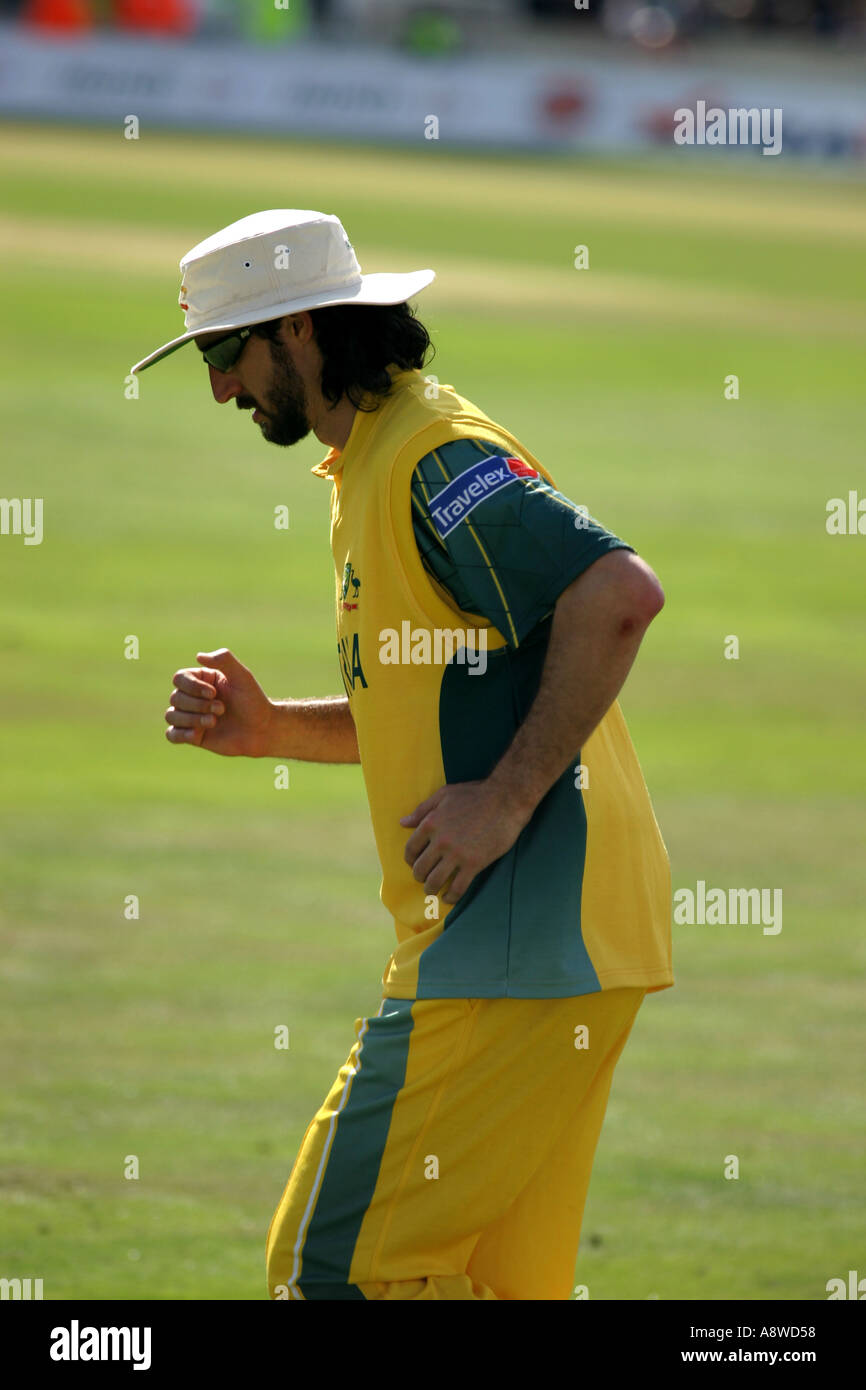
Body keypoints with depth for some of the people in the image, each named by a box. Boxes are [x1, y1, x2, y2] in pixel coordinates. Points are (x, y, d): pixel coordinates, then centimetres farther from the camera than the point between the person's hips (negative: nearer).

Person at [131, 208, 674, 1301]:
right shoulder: (372, 468, 20)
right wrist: (273, 731, 15)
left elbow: (618, 594, -25)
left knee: (345, 1264, -12)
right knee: (494, 1280, 11)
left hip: (517, 950, -10)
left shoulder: (431, 454, -12)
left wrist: (507, 798, -22)